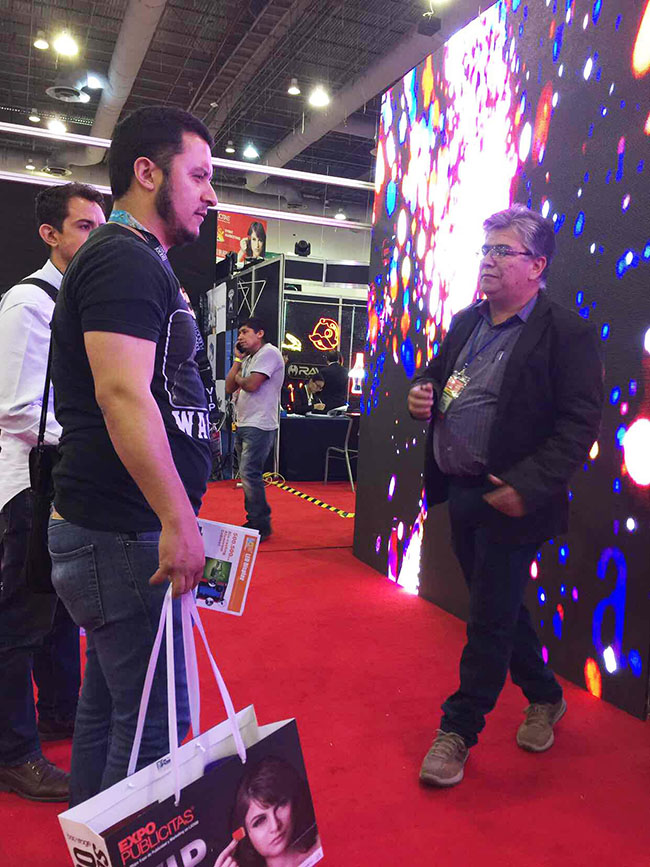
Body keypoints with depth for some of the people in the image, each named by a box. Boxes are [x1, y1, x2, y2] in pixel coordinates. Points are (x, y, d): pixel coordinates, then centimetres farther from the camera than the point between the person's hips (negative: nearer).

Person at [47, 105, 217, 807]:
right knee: (155, 721, -1)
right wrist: (179, 519, -23)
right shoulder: (126, 258, -13)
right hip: (125, 536, -11)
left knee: (109, 705, 21)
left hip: (118, 531, 11)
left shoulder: (132, 261, 20)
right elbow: (122, 394, -25)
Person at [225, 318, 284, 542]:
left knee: (249, 473, -14)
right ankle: (253, 521, 22)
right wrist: (238, 359, 9)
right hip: (243, 425, 10)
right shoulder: (248, 358, 19)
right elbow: (230, 388, 12)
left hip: (259, 426, -10)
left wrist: (237, 377, 1)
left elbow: (251, 384, -20)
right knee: (247, 475, 12)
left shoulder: (269, 353, -9)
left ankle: (262, 526, -5)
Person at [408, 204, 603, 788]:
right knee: (498, 607, 20)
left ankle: (459, 729, 21)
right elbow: (436, 374, 23)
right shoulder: (465, 323, 11)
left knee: (490, 619, 4)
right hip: (459, 495, 8)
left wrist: (528, 486, -23)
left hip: (509, 501, -7)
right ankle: (545, 698, 42)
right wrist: (422, 394, -1)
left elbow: (579, 423, -16)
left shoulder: (567, 333, -11)